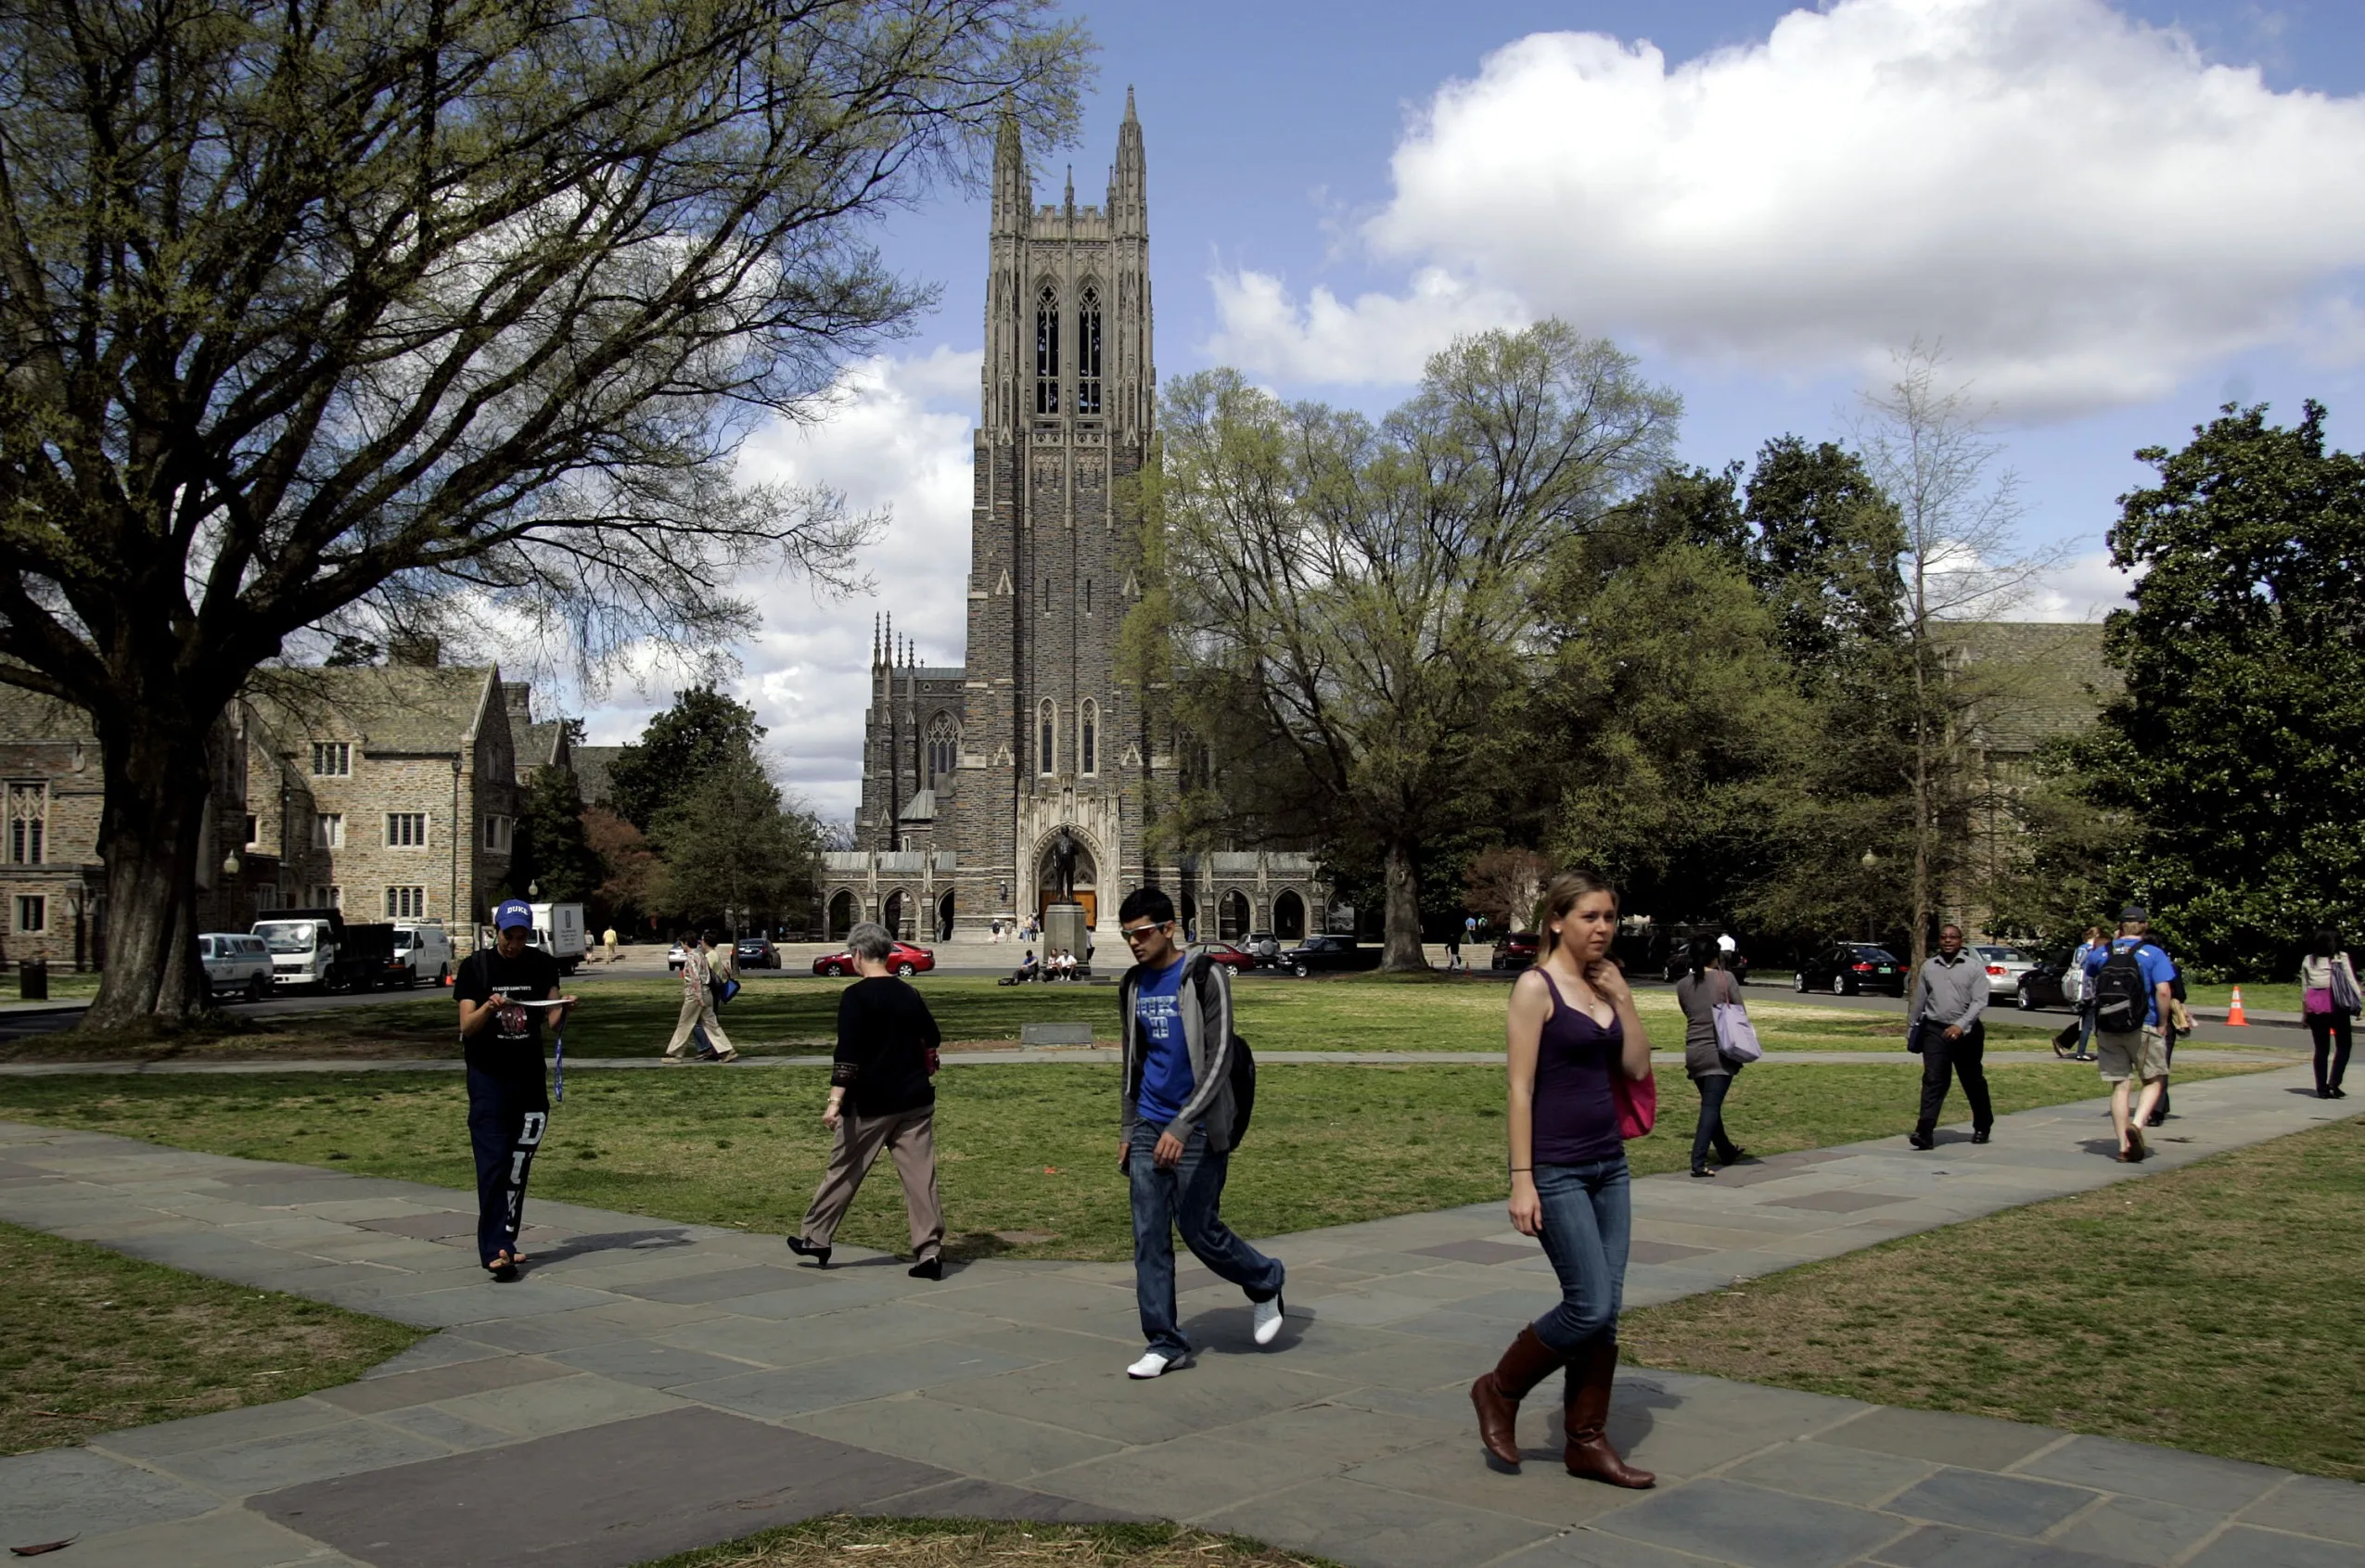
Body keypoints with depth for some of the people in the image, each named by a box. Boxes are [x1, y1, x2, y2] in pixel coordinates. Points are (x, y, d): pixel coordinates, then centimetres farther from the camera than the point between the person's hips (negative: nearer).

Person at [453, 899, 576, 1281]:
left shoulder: (542, 964, 3)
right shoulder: (475, 966, -4)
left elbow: (553, 1022, 0)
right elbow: (466, 1027, -10)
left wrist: (565, 1009, -22)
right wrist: (489, 1008, -29)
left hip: (530, 1075, 3)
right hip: (488, 1076, -3)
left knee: (519, 1166, 7)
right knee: (493, 1162, -11)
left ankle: (505, 1240, 17)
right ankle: (496, 1250, -16)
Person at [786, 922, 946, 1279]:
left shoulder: (855, 996, -10)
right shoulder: (909, 994, 7)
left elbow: (847, 1053, -18)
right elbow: (933, 1040, 19)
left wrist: (836, 1101, -20)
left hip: (870, 1103, -4)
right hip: (915, 1100, 4)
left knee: (843, 1171, 11)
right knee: (920, 1175, 2)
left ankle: (815, 1238, 24)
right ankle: (929, 1253, -1)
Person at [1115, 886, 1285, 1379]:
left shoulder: (1206, 978, -11)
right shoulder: (1133, 986, 9)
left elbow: (1219, 1060, -16)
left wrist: (1181, 1126, -23)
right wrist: (1127, 1130, 14)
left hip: (1197, 1130, -5)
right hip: (1148, 1127, 6)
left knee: (1199, 1231, 0)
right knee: (1148, 1237, 1)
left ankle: (1266, 1283, 28)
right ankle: (1165, 1343, 10)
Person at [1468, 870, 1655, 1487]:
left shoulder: (1603, 986, 11)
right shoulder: (1536, 987, -10)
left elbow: (1638, 1068, 8)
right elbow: (1520, 1087, -13)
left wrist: (1622, 998, 0)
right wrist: (1522, 1180, -17)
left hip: (1608, 1163, 7)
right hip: (1557, 1169, -7)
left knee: (1606, 1310, 7)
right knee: (1589, 1306, -9)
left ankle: (1587, 1441, 18)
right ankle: (1499, 1391, 12)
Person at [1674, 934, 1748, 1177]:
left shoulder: (1683, 985, 5)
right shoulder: (1725, 979, -6)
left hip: (1693, 1053, 5)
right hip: (1719, 1052, -5)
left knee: (1710, 1104, 20)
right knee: (1711, 1107, -6)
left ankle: (1726, 1151, 38)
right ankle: (1698, 1162, -15)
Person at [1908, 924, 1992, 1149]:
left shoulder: (1974, 967, -3)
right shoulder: (1928, 967, 7)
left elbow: (1979, 1002, -11)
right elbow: (1920, 999, 15)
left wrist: (1960, 1025, -22)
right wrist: (1914, 1026, 17)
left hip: (1966, 1033, -1)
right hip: (1934, 1031, 1)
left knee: (1973, 1082, 14)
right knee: (1932, 1081, -9)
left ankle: (1982, 1127, 33)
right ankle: (1925, 1132, -17)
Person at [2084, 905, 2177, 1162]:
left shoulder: (2101, 954, 7)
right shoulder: (2154, 954, -3)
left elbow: (2089, 983, 27)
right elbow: (2164, 991, -15)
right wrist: (2162, 1025, -4)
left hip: (2107, 1029, 3)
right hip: (2143, 1028, -3)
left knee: (2120, 1086, 8)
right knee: (2154, 1081, 9)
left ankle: (2124, 1144, 5)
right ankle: (2137, 1124, -15)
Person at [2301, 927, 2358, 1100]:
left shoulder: (2308, 960, 6)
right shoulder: (2341, 958, -4)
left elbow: (2304, 988, 7)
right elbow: (2350, 981, -7)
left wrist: (2305, 1011, 11)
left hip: (2315, 1008, 3)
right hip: (2337, 1006, -3)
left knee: (2321, 1049, 8)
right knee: (2343, 1046, 7)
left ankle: (2322, 1088, 7)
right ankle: (2333, 1084, -5)